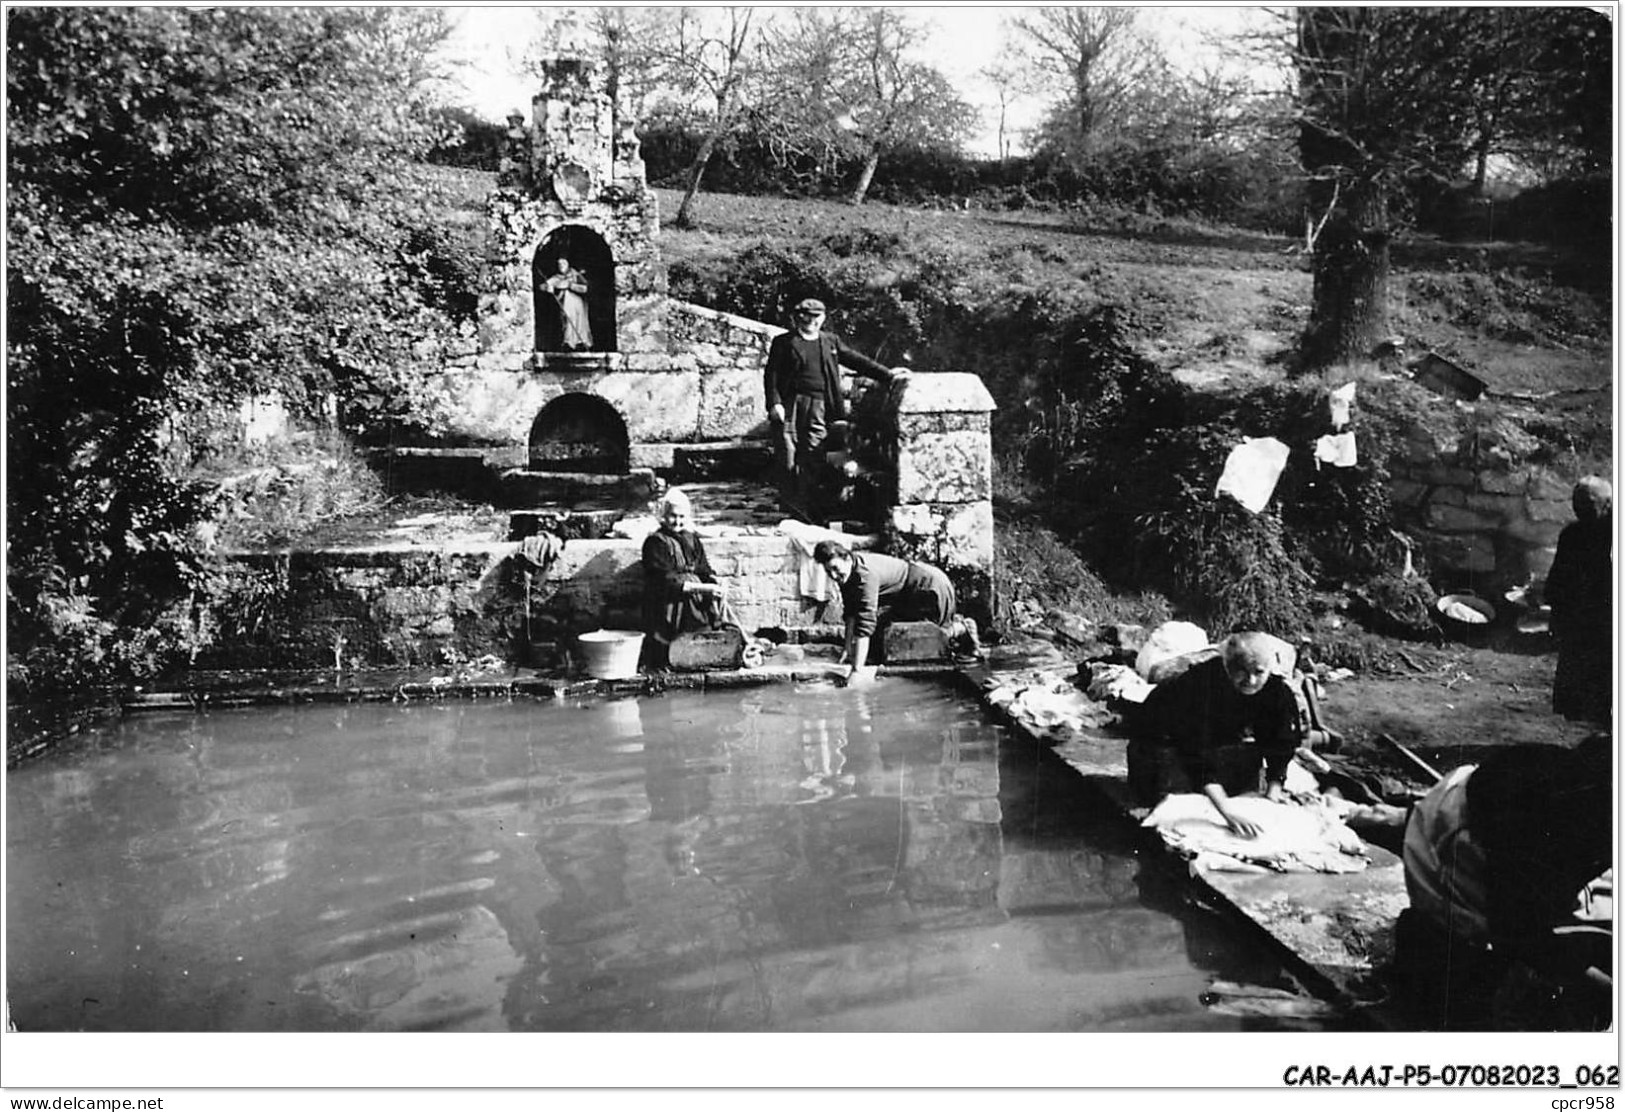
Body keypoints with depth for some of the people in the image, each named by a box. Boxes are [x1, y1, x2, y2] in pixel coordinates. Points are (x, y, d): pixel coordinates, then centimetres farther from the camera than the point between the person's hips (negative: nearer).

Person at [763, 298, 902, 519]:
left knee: (812, 458, -4)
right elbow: (771, 374, 2)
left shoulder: (831, 341, 17)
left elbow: (858, 361, 16)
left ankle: (805, 508, -1)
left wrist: (887, 375, 8)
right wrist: (774, 403, -10)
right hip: (790, 405, -2)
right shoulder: (784, 342, 8)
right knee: (788, 457, -2)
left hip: (819, 407, 2)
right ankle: (789, 506, 11)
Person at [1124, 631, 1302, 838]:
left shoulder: (1278, 691, -24)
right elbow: (1202, 758, -47)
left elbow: (1282, 743, -8)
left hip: (1220, 739, 5)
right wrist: (1228, 814, -54)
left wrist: (1274, 786, -19)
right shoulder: (1203, 684, -41)